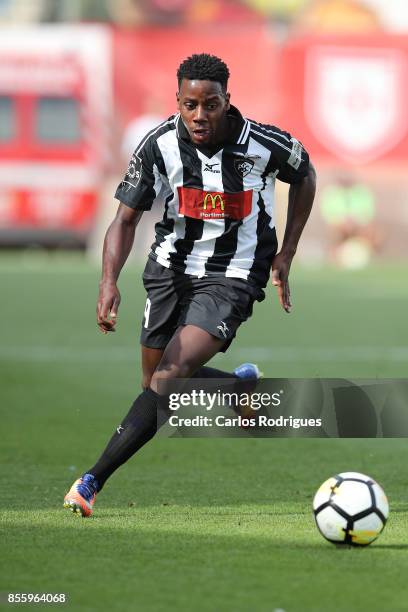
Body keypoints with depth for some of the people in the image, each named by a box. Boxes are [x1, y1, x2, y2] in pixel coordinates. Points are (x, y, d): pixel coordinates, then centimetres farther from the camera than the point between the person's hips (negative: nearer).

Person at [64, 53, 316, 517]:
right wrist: (109, 282, -27)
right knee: (156, 383, 12)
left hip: (231, 278, -4)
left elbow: (305, 175, 7)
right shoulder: (160, 146, -15)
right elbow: (126, 220, -10)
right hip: (170, 269, 4)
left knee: (170, 378, -21)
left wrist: (285, 255, 4)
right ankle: (242, 385, 40)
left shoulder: (264, 144, -16)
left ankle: (93, 481, -22)